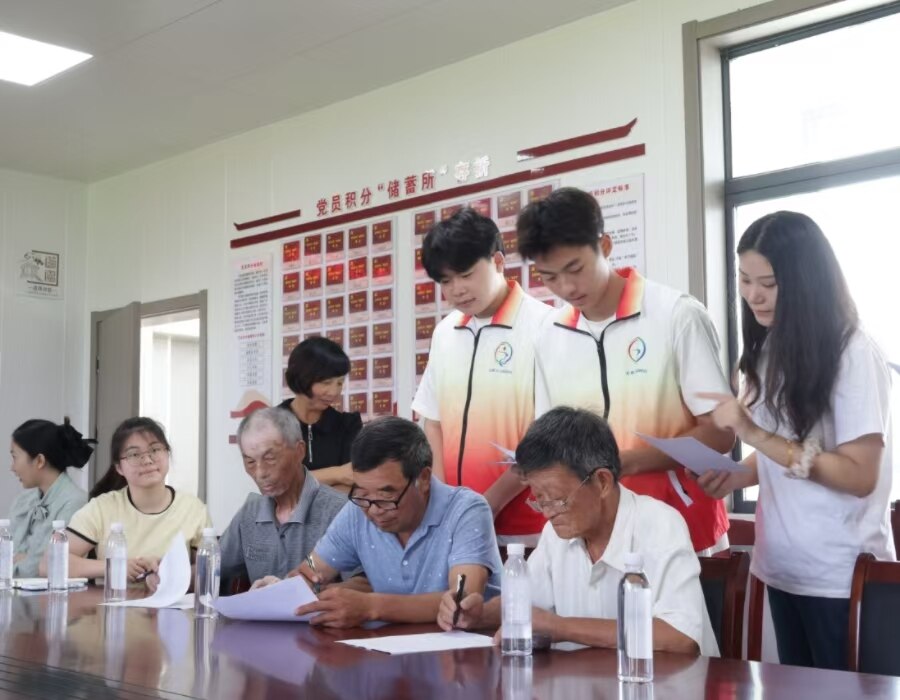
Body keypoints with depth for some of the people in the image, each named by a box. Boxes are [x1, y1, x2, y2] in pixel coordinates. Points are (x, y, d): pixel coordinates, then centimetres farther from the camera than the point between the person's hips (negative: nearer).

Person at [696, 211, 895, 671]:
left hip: (842, 575, -7)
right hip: (781, 565, 7)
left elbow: (860, 475, -21)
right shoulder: (770, 350, 5)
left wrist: (756, 434, -25)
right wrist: (737, 476, -5)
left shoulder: (854, 354, -16)